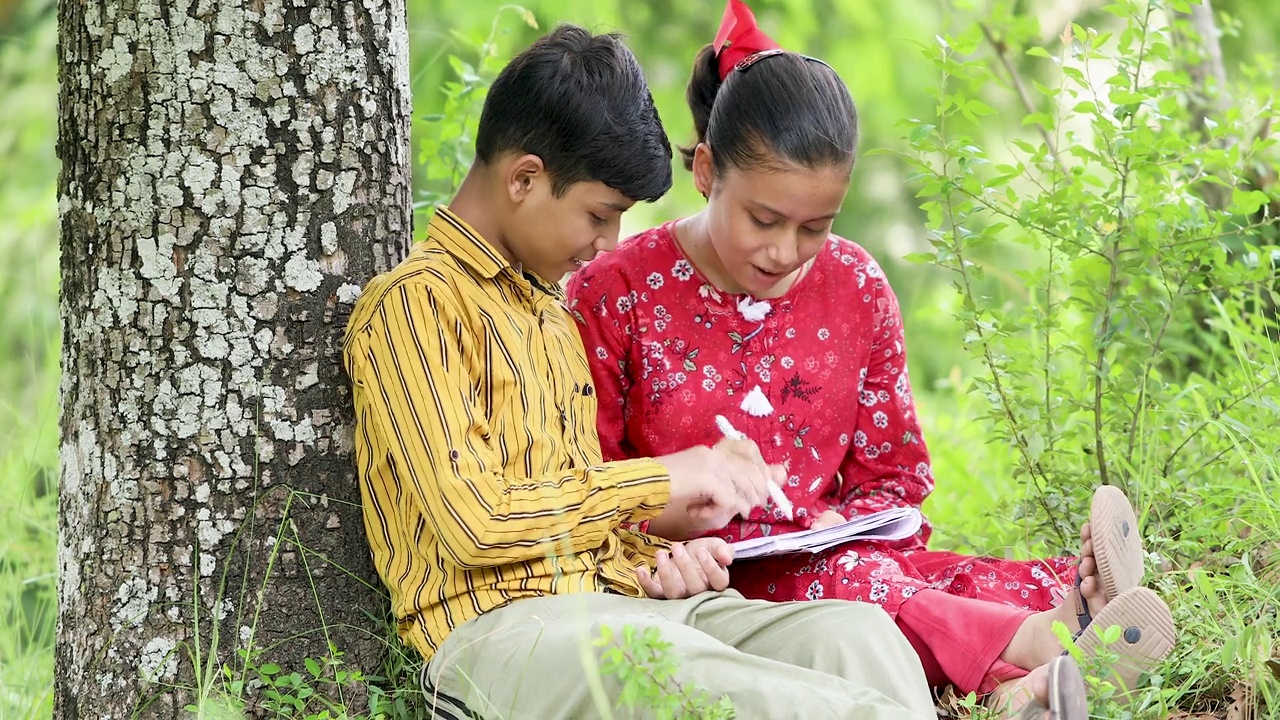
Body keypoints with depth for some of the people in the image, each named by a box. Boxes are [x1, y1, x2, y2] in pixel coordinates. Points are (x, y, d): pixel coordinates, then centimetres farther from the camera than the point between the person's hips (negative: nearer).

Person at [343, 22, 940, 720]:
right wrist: (658, 480, -6)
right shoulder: (413, 303, -3)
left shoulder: (549, 314, 26)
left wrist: (649, 561, 4)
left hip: (604, 597, 8)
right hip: (494, 628, -8)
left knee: (857, 630, -19)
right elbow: (473, 518, -14)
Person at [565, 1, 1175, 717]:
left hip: (828, 555, 4)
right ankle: (1029, 642, -52)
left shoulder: (856, 288, 8)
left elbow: (896, 479, 13)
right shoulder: (613, 296, -4)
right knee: (834, 582, -37)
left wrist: (834, 527, -11)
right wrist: (662, 514, -24)